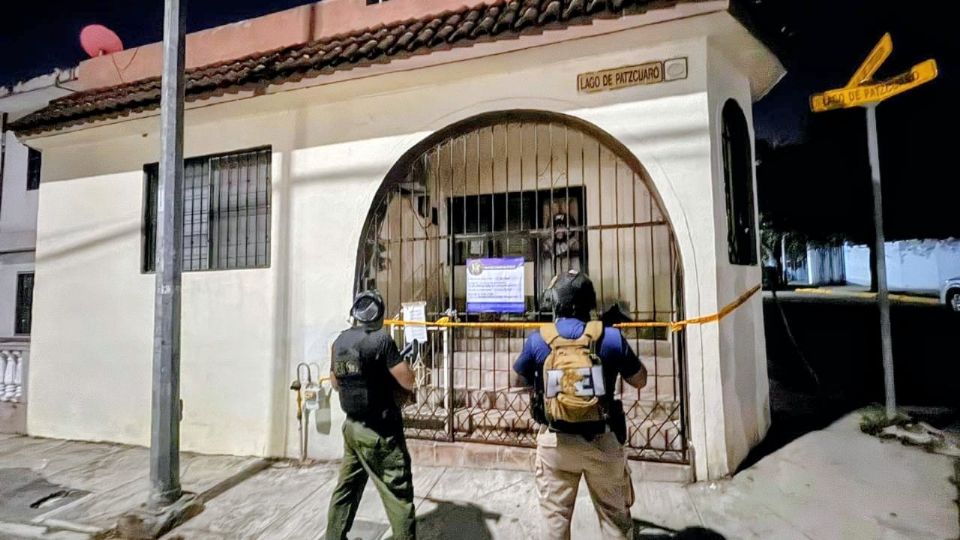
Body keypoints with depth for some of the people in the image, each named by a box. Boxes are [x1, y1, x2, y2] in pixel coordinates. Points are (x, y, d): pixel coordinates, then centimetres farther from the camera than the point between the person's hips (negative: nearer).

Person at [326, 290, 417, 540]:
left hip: (352, 426, 8)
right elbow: (408, 382, -16)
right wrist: (404, 359, 1)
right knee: (399, 496, 3)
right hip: (380, 431, -7)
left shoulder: (340, 342, 3)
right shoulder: (381, 339, -18)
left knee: (346, 488, 21)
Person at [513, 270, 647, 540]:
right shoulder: (610, 337, -10)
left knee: (554, 517, 15)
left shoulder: (538, 340, -9)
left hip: (555, 443, 0)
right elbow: (640, 380, 4)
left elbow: (517, 381, 6)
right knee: (615, 516, 18)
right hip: (602, 442, 0)